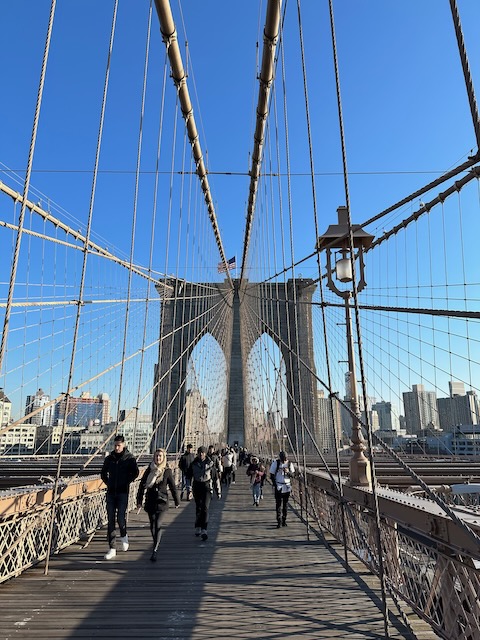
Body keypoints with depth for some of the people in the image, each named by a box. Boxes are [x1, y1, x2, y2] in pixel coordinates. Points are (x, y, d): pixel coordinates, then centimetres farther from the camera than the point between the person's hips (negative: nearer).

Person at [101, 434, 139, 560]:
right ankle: (112, 548, 11)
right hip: (111, 492, 4)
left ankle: (123, 536, 24)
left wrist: (127, 482, -7)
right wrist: (108, 482, 9)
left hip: (123, 493, -4)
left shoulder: (129, 458, -4)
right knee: (110, 520, 4)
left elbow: (135, 472, -6)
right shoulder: (109, 458, 7)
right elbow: (103, 473, 20)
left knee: (120, 518, -9)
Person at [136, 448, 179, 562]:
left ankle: (154, 551, -8)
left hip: (162, 501, -3)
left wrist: (176, 501, 8)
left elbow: (173, 487, 3)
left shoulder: (167, 471, -4)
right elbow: (142, 485, 6)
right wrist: (139, 500, 4)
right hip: (150, 501, 3)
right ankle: (156, 544, 32)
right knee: (152, 525, 11)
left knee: (157, 525, -11)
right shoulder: (149, 470, 1)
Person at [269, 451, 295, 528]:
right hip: (279, 486, -3)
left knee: (285, 504, 10)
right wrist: (275, 485, -8)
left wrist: (288, 472, -17)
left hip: (287, 486, 3)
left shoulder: (290, 463, 0)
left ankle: (284, 520, 20)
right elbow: (272, 475, -2)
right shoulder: (276, 463, -8)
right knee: (279, 504, -7)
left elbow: (292, 475, 5)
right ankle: (279, 521, -6)